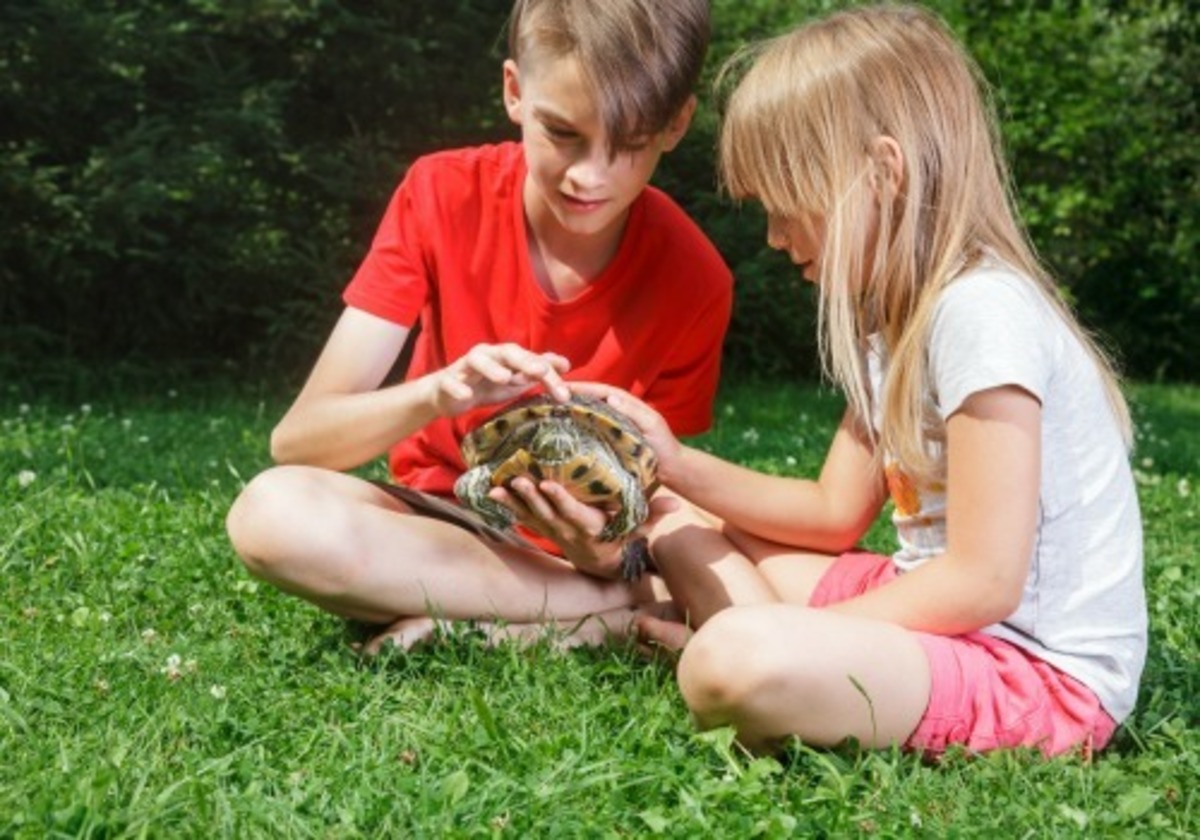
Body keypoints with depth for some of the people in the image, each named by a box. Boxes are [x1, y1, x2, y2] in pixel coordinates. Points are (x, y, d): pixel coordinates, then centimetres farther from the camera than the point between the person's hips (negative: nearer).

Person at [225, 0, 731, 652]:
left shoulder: (693, 280, -16)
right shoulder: (442, 196, -16)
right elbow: (296, 438, -19)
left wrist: (603, 546, -34)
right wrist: (435, 394, -38)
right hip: (436, 520, 1)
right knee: (273, 512, -32)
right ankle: (618, 604, -25)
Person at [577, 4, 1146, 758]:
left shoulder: (983, 314, -20)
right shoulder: (901, 316, 10)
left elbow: (984, 582, -22)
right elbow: (836, 514, 14)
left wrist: (778, 643, -15)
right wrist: (681, 468, 2)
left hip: (1039, 671, -10)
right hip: (942, 618, 10)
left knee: (737, 660, -36)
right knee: (681, 530, 13)